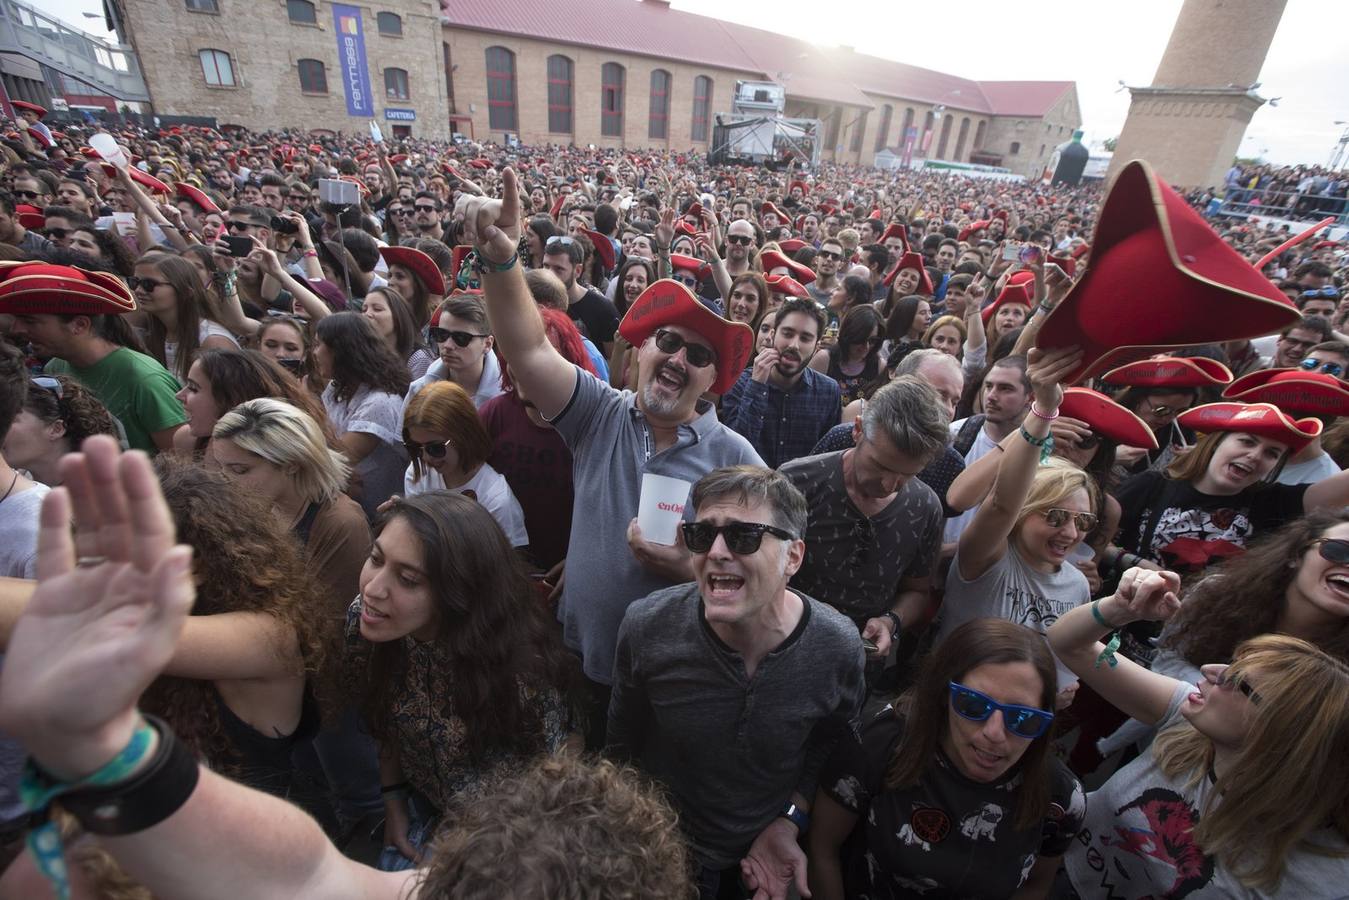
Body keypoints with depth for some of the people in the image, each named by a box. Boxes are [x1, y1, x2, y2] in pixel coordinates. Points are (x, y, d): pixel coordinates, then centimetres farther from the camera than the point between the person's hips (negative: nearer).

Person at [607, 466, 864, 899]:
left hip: (769, 857, 1)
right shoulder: (646, 627, -26)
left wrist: (787, 824, -11)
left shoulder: (838, 648, -24)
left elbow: (831, 749, -3)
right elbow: (622, 746, -8)